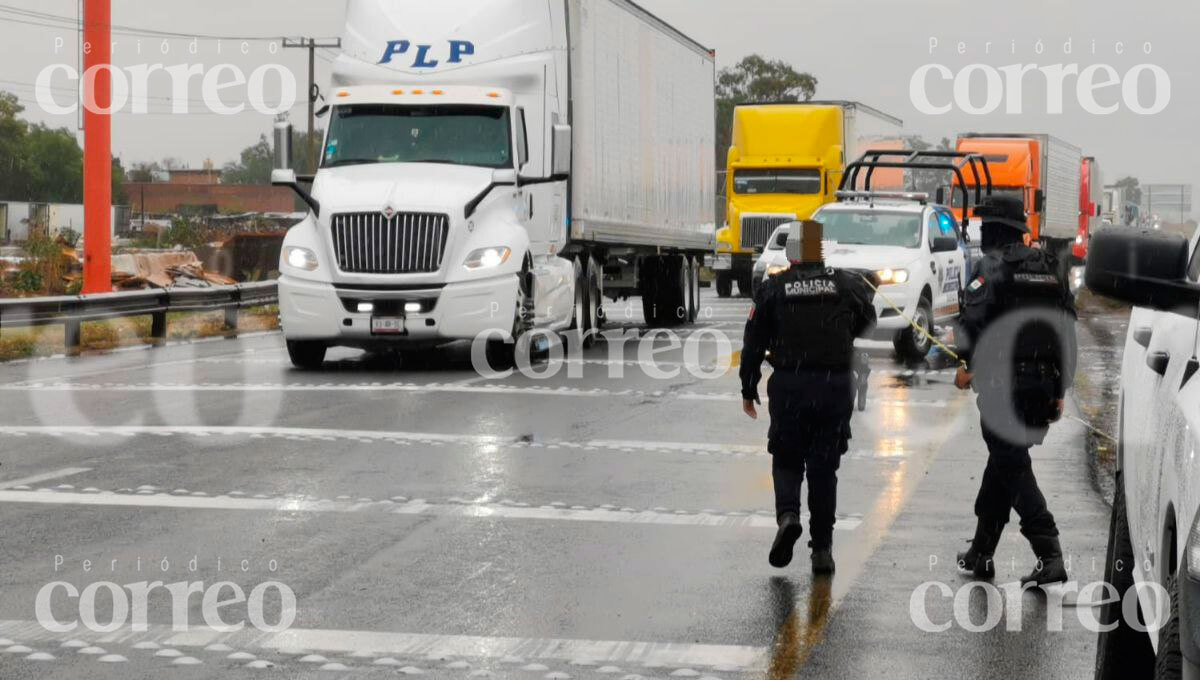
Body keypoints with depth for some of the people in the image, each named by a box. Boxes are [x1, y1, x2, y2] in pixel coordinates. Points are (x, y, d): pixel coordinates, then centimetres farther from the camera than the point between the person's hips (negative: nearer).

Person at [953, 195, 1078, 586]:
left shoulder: (993, 267, -6)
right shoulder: (1050, 269, 15)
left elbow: (973, 319, -18)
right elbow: (1067, 333, 16)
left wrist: (967, 365, -6)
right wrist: (1060, 390, 19)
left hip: (1004, 382, -7)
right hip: (1044, 385, 7)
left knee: (1014, 467, -2)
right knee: (1002, 461, 15)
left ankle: (1049, 556, -6)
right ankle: (981, 553, 16)